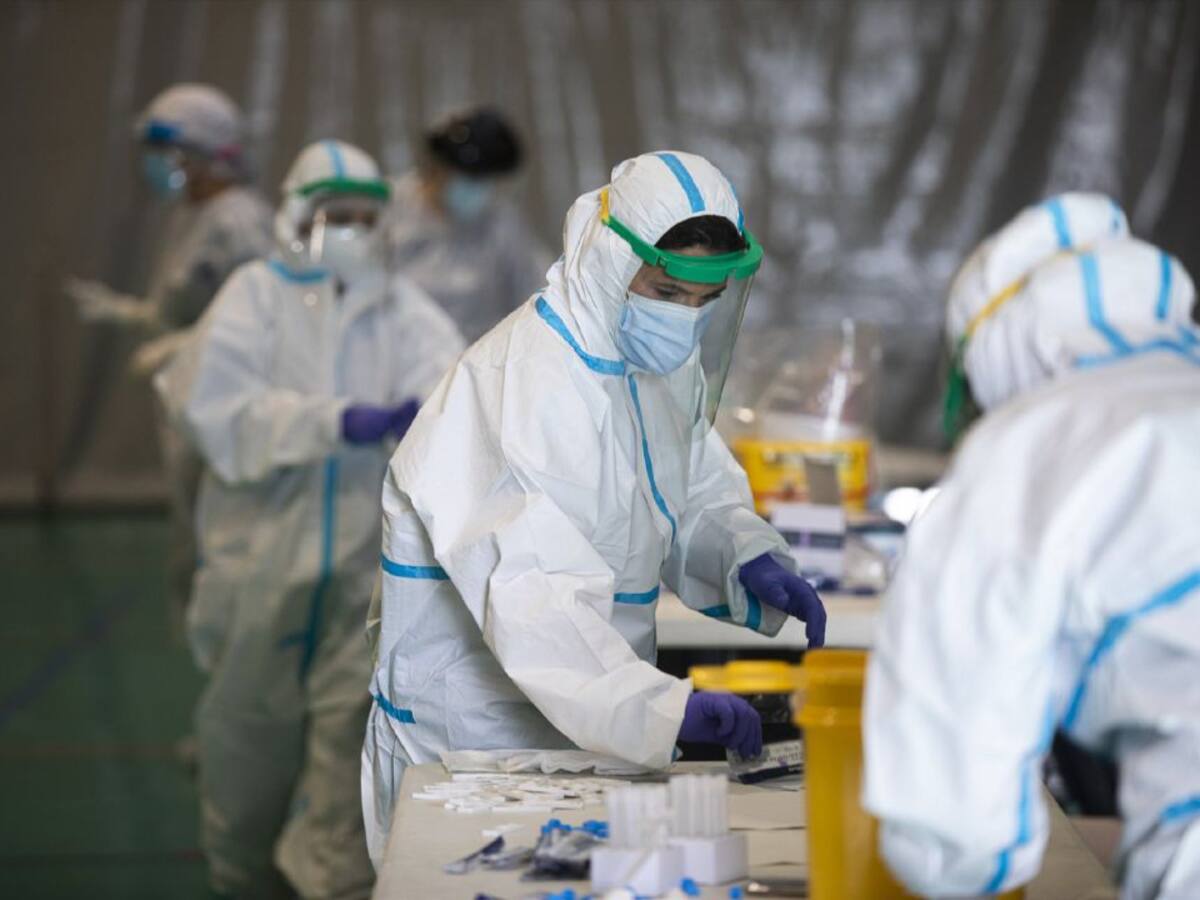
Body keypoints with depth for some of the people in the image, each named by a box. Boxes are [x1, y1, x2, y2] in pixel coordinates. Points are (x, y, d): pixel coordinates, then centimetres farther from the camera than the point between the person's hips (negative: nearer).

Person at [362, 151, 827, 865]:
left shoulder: (661, 364, 3)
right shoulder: (525, 385, -27)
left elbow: (697, 486, 19)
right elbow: (532, 599, -39)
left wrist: (747, 555, -4)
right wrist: (666, 704, -49)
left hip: (601, 721, 8)